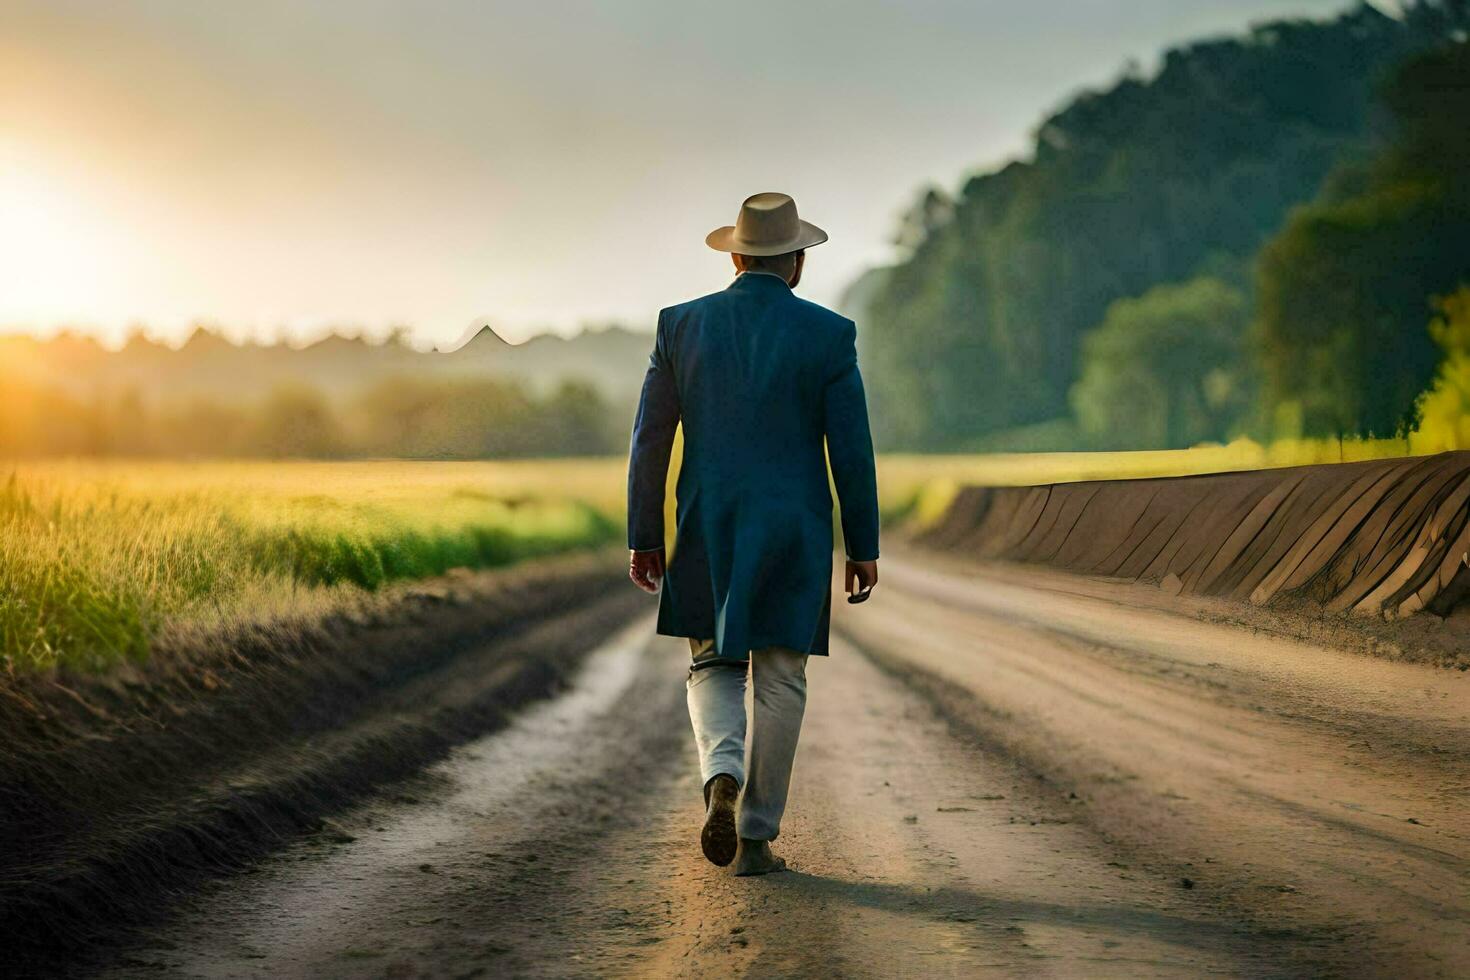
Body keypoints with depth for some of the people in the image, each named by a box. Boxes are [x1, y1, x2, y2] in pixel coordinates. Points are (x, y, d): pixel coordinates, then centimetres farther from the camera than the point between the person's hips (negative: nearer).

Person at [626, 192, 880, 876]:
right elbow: (852, 451, -5)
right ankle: (756, 837, 8)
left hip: (707, 532, 1)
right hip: (794, 536, -1)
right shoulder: (828, 334, -5)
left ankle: (723, 775, -13)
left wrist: (642, 537, 9)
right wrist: (863, 549, 4)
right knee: (779, 684, 8)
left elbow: (649, 440, 1)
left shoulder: (681, 325, 0)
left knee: (714, 668, 15)